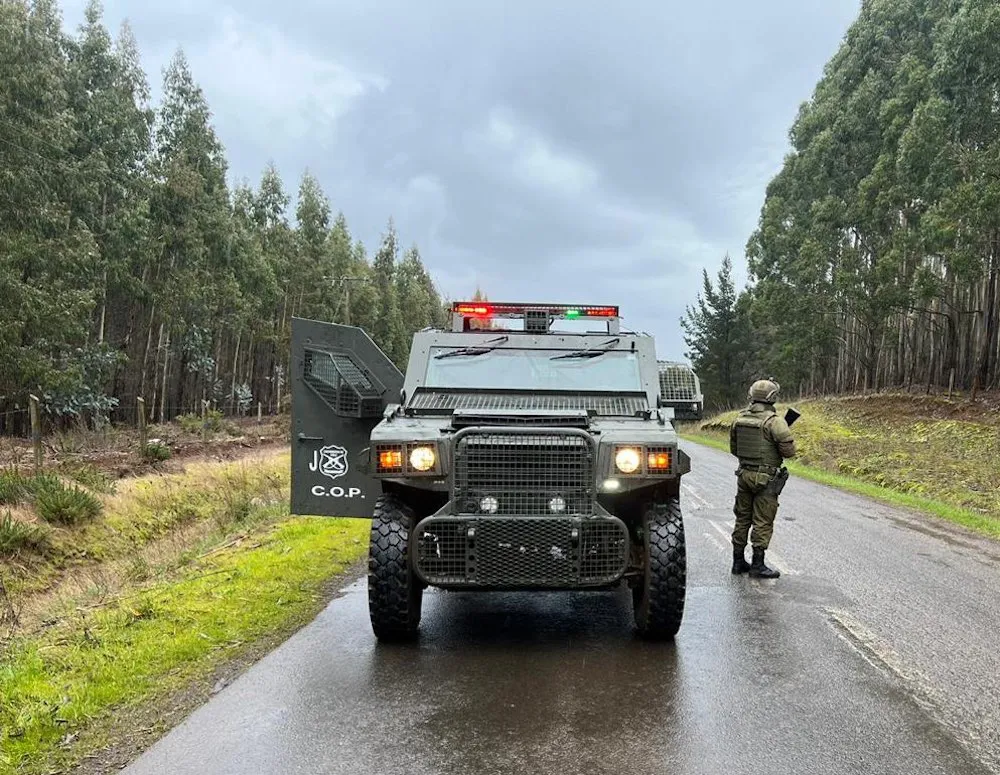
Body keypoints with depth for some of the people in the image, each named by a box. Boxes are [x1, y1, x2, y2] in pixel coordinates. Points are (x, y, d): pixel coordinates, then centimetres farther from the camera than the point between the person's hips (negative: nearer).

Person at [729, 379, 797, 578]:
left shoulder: (739, 419, 4)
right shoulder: (775, 422, -15)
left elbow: (733, 449, 11)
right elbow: (789, 451, -14)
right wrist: (787, 435, 5)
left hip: (744, 474, 6)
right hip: (766, 478, -6)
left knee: (742, 518, 14)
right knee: (763, 522, 1)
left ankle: (738, 561, 20)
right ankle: (757, 564, 5)